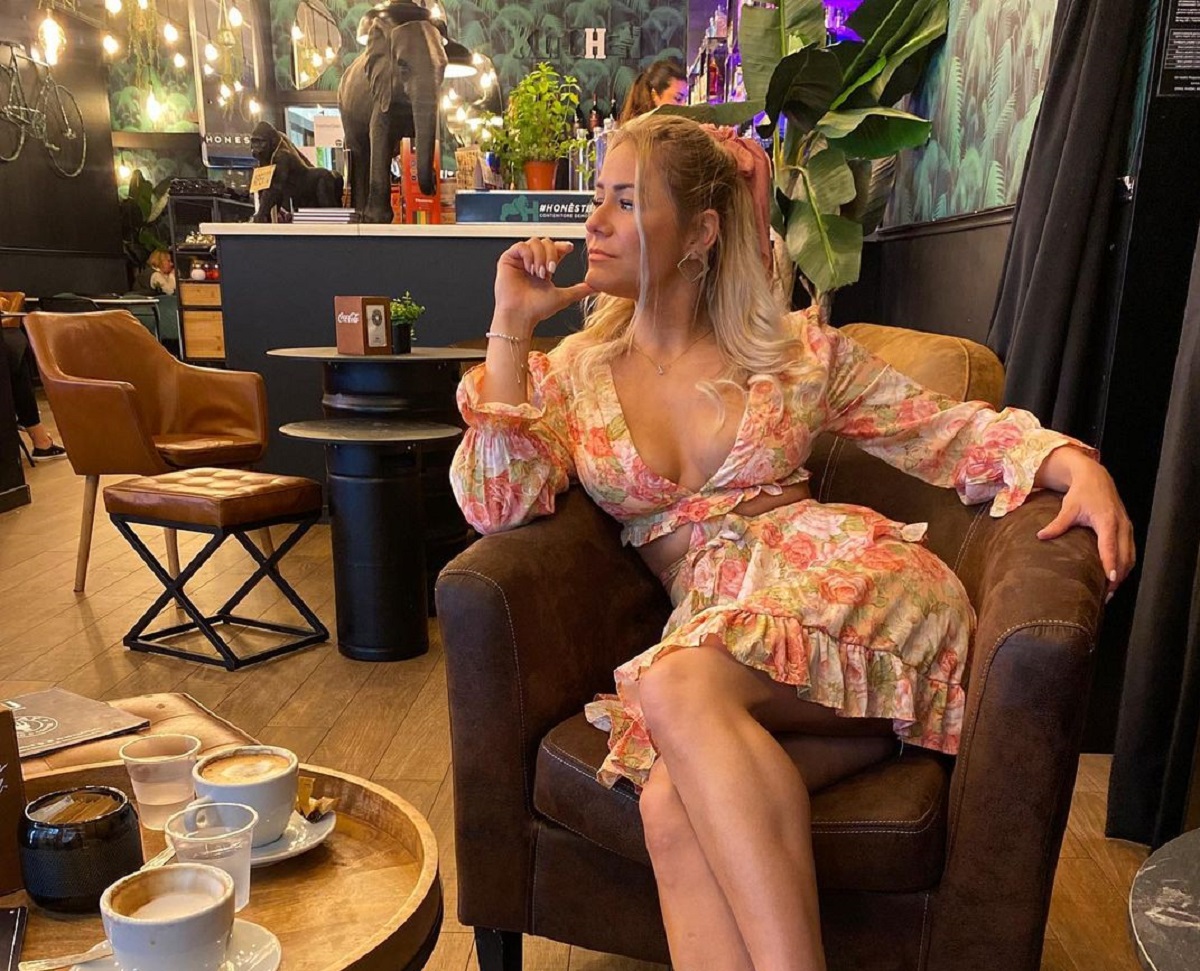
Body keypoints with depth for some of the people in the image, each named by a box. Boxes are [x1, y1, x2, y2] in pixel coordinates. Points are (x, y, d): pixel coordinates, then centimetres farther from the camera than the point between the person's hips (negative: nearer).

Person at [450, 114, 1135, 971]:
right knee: (672, 809, -31)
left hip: (851, 588, -1)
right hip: (718, 626, 2)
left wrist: (1078, 464, -9)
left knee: (676, 684, -32)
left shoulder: (794, 349, 10)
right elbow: (498, 508, -2)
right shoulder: (574, 372, 13)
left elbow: (954, 432, 11)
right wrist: (511, 329, -2)